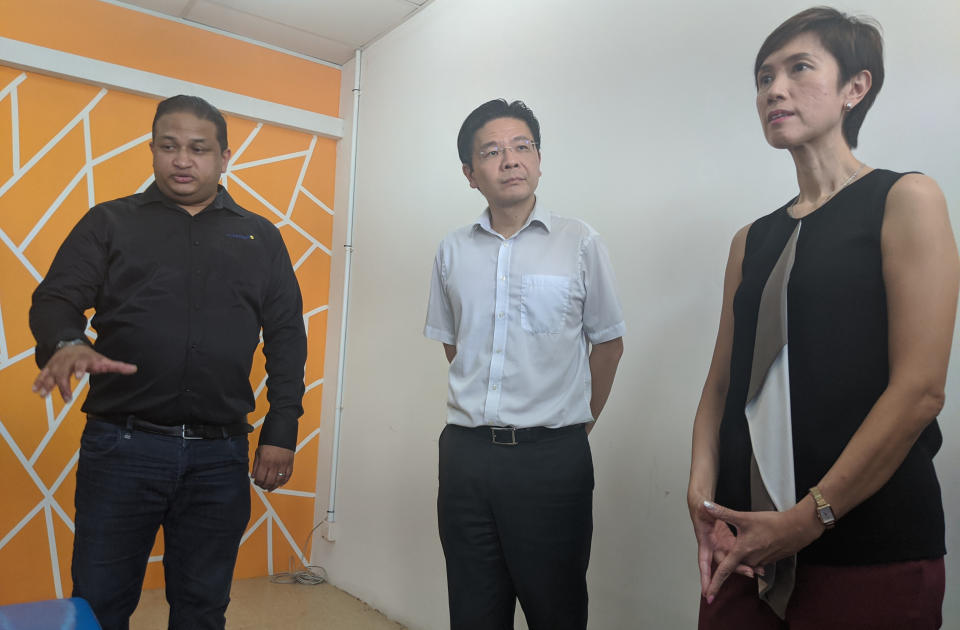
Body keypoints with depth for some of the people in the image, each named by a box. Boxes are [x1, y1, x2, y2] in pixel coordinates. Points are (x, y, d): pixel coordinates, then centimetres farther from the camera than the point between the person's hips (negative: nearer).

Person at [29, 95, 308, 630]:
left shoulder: (261, 238, 10)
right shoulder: (110, 223, 9)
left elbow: (287, 338, 7)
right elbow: (55, 300, 0)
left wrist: (281, 434, 0)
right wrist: (66, 344, -24)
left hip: (220, 455, 1)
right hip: (121, 445, 0)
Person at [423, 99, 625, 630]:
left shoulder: (579, 243, -1)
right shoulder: (452, 251, 7)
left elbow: (608, 343, 5)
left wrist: (575, 424, 8)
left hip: (551, 457, -2)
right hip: (466, 452, 3)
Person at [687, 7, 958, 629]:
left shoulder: (907, 200, -3)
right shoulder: (752, 241, 11)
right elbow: (722, 384, 8)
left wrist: (809, 518, -14)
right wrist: (703, 496, -7)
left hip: (870, 550, -4)